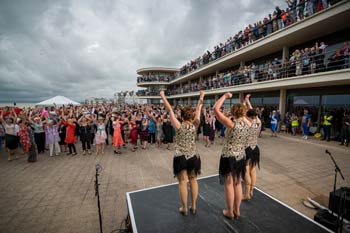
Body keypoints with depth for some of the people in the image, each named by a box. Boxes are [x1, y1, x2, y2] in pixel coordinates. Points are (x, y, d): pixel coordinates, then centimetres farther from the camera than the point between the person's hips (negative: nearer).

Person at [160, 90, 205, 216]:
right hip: (193, 156, 3)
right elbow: (198, 109, 1)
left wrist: (163, 96, -7)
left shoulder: (179, 126, -14)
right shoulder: (195, 125, -7)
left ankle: (184, 208, 20)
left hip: (181, 157, -3)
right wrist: (201, 97, 11)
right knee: (193, 180, 15)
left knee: (183, 182, 7)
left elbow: (170, 110, -12)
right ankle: (193, 207, 27)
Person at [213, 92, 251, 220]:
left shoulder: (231, 123, -20)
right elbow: (244, 116, 23)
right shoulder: (248, 124, -3)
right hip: (241, 157, 6)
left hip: (228, 157, -6)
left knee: (229, 185, 11)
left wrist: (224, 96, -13)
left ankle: (230, 212, 27)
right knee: (238, 184, 20)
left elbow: (215, 109, -22)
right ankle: (237, 210, 36)